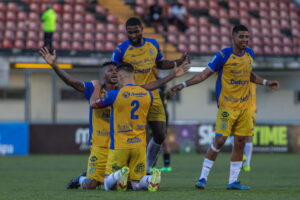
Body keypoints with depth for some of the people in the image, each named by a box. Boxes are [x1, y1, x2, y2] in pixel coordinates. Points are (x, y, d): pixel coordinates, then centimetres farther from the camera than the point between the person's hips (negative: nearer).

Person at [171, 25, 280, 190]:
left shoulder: (250, 54, 8)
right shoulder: (223, 55, -11)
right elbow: (204, 74, -6)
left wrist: (265, 82, 21)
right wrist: (184, 85, -11)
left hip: (245, 106, 6)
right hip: (227, 106, -6)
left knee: (240, 142, 4)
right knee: (219, 141, -11)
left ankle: (233, 181, 12)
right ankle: (203, 177, 0)